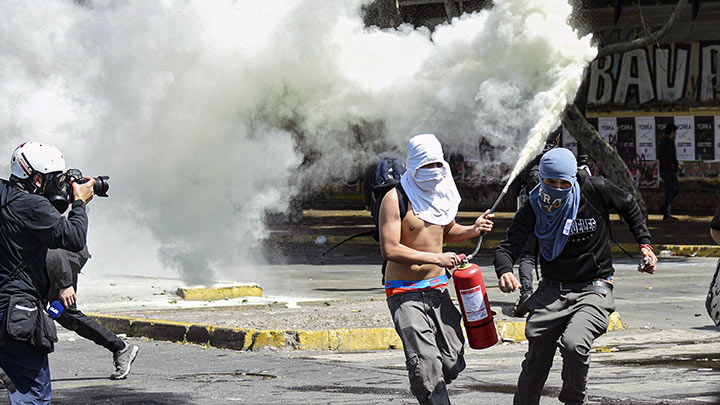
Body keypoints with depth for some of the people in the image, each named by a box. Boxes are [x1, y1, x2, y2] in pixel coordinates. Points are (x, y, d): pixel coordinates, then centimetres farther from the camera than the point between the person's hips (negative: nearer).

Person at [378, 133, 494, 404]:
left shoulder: (442, 193, 9)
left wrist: (472, 231, 5)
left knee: (453, 364, 5)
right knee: (427, 366, -18)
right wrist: (435, 258, -22)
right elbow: (389, 250, -20)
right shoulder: (396, 199, -13)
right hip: (405, 294, -6)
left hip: (438, 288, 6)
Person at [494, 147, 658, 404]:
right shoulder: (534, 207, -6)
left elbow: (628, 206, 11)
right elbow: (508, 246, -12)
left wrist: (644, 243, 5)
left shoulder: (595, 190, -9)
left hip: (593, 289, -3)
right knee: (535, 364, 7)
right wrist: (505, 272, -34)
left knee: (574, 345, -28)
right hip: (551, 291, 3)